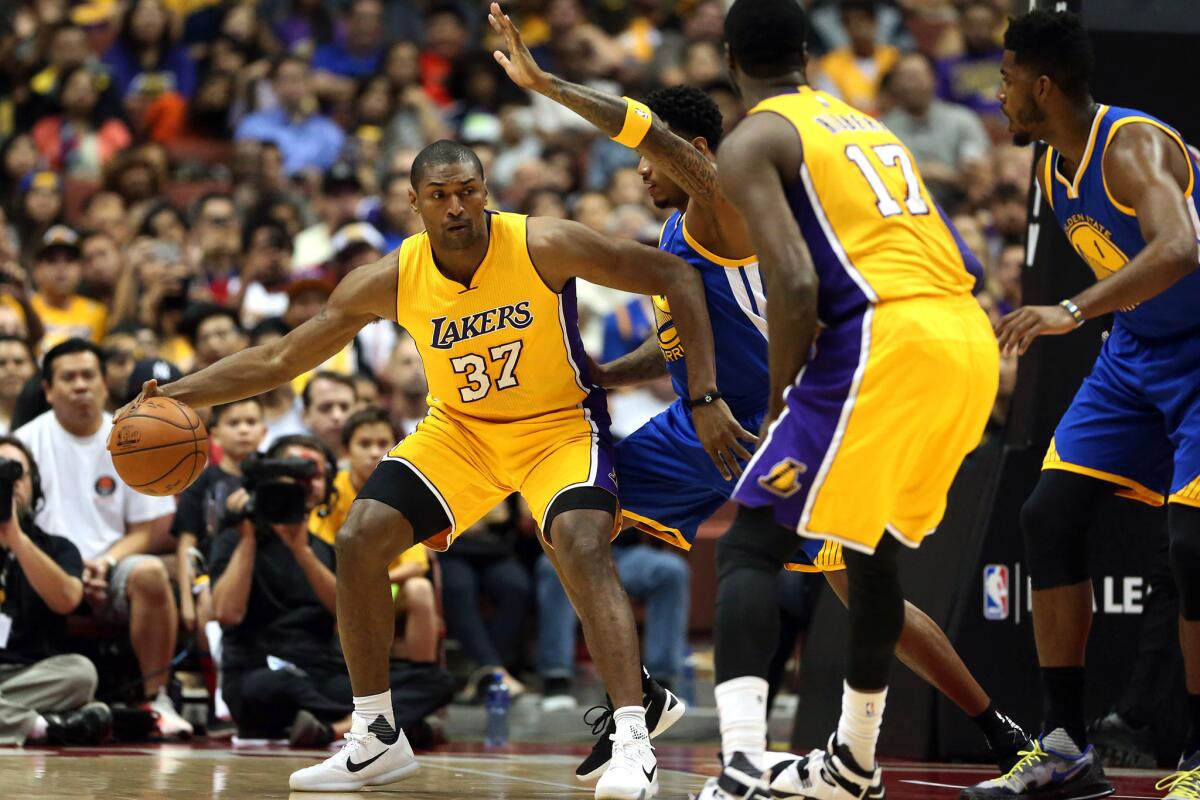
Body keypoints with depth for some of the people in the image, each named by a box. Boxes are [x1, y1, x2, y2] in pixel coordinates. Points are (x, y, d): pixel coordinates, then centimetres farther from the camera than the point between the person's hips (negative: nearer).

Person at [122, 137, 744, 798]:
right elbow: (279, 359, -7)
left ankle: (633, 743, -30)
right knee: (359, 540, -8)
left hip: (558, 422, -4)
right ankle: (375, 739, 6)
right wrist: (175, 396, -17)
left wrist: (704, 397, -23)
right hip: (460, 428, 4)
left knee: (582, 545, -30)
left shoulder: (544, 247, -25)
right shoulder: (390, 281, -15)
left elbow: (676, 276, -18)